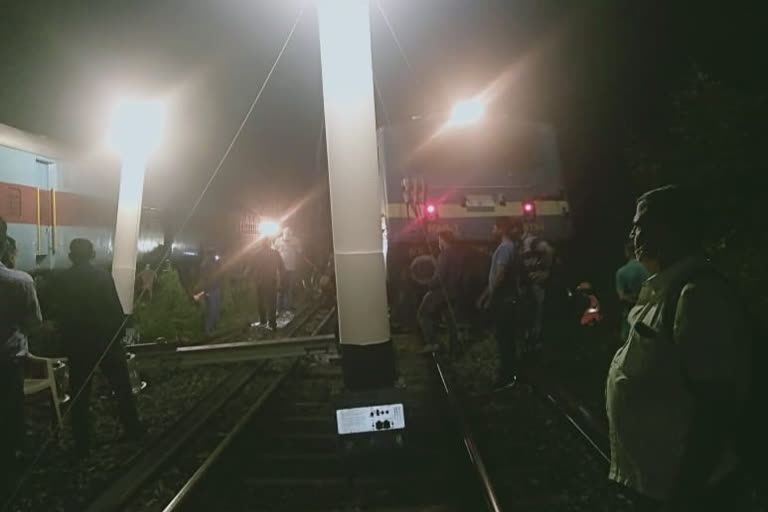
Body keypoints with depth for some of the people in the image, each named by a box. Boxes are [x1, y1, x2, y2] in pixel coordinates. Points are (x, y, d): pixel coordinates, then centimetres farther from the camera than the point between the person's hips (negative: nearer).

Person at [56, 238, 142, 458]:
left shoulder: (63, 279, -4)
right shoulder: (102, 275, -6)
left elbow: (61, 314, -2)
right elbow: (115, 308, -8)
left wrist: (66, 343, 5)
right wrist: (119, 333, 2)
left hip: (77, 342, 1)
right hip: (106, 339, 0)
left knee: (80, 395, 8)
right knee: (121, 387, 14)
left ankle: (82, 445, 13)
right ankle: (132, 429, 23)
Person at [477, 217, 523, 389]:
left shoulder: (505, 247, -17)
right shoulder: (507, 246, 16)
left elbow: (500, 275, -23)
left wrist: (490, 297, -14)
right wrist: (485, 294, 20)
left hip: (503, 300, -10)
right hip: (505, 299, 10)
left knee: (504, 339, -4)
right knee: (506, 338, 14)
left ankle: (506, 378, 3)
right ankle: (508, 374, 23)